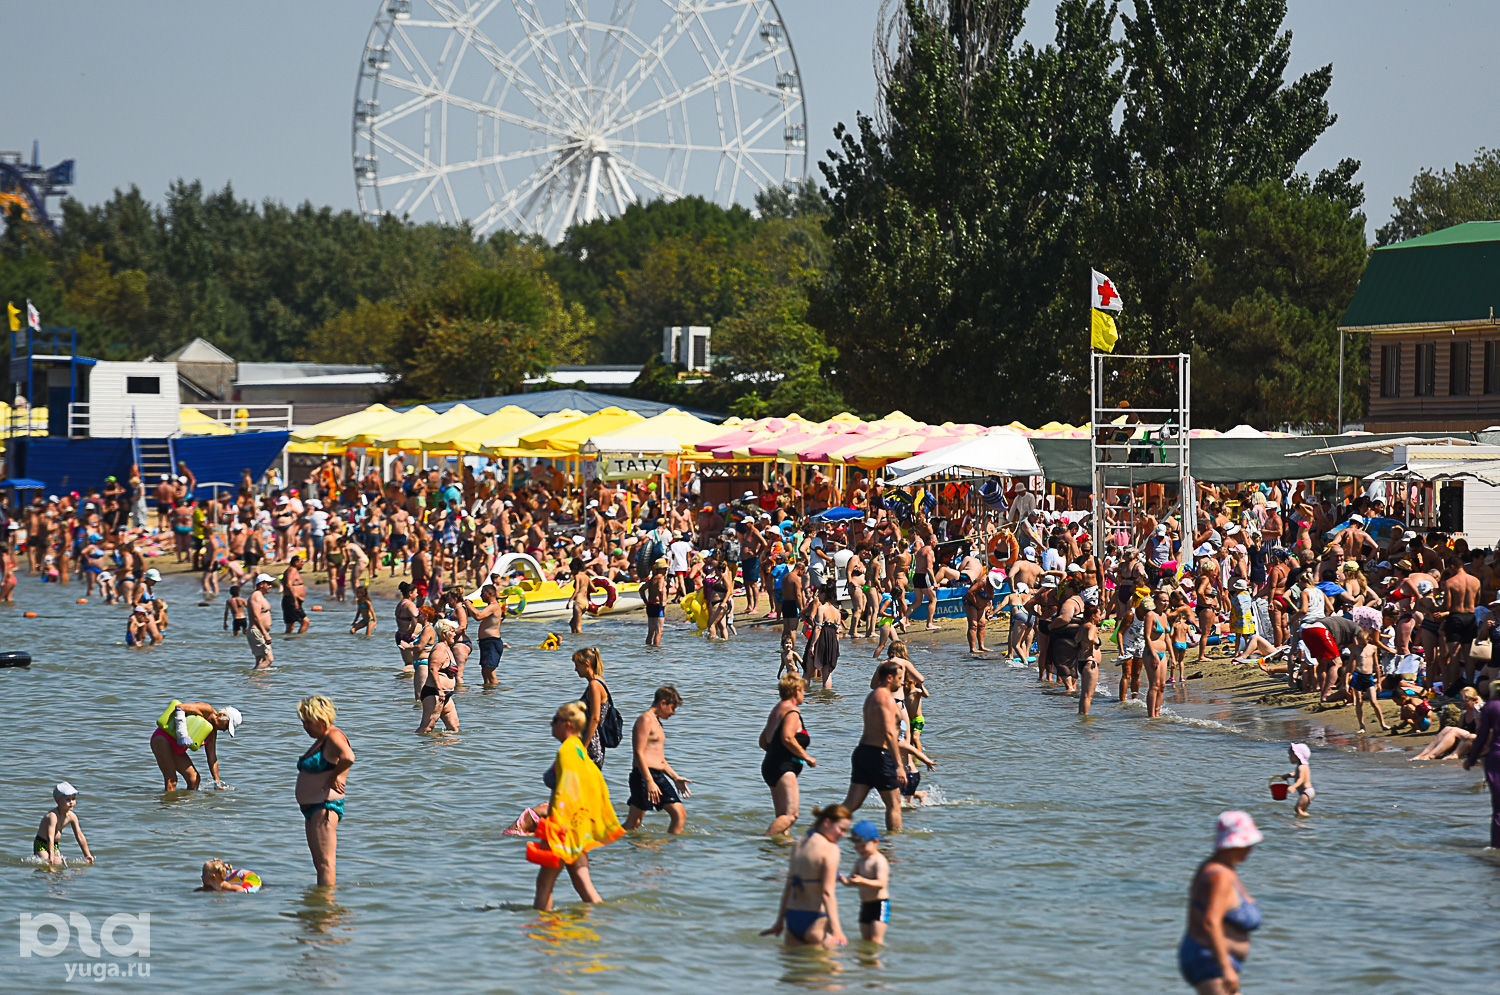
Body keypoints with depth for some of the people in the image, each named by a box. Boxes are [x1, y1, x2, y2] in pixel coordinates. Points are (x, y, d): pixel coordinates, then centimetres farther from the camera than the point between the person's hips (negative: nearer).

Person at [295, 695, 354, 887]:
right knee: (319, 862, 17)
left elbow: (348, 757, -35)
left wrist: (333, 777, -21)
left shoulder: (334, 737, -15)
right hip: (312, 807, 11)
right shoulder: (321, 739, 17)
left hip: (325, 806, -11)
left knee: (325, 862, -12)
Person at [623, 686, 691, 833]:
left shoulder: (657, 722, 23)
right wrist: (649, 782, -23)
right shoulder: (645, 720, -8)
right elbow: (639, 753, -17)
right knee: (633, 823, -9)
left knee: (680, 814, 1)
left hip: (659, 776, 10)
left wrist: (676, 778, 26)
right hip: (644, 776, -10)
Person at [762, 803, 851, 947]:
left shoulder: (799, 845, 12)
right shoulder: (830, 849, -11)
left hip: (792, 919, 8)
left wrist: (780, 921, 21)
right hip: (816, 919, -8)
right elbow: (827, 892, -17)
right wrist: (835, 929, -21)